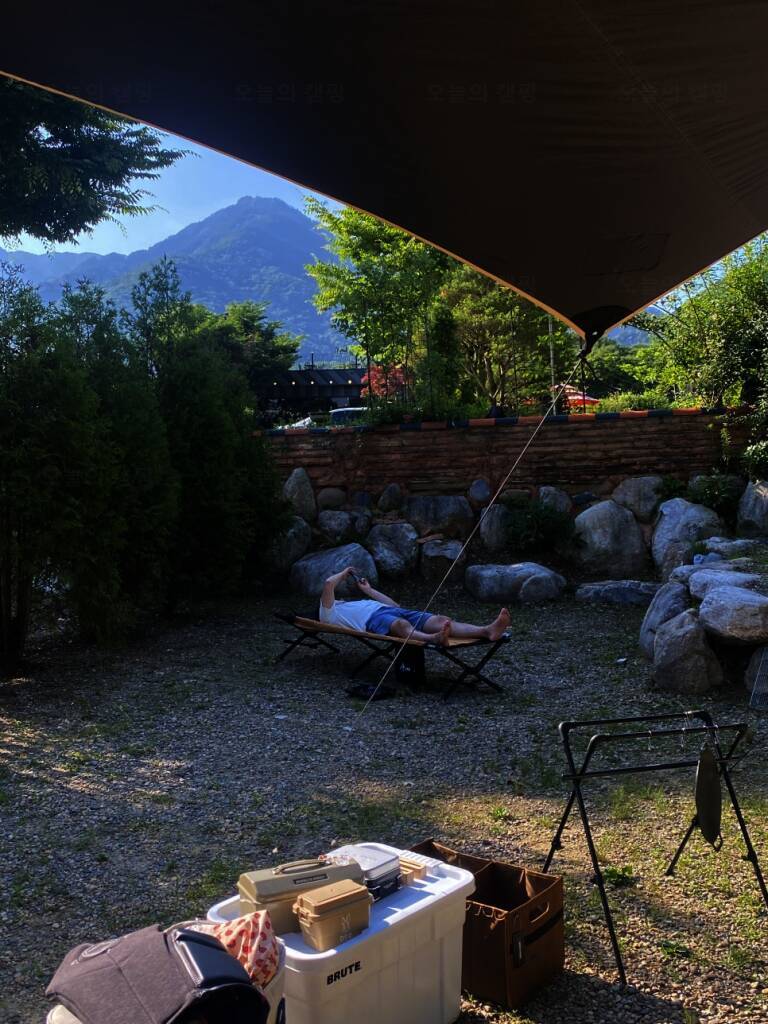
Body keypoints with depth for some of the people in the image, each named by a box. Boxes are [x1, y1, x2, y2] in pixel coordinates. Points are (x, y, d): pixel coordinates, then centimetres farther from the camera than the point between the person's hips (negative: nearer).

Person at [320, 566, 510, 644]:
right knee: (402, 625, -43)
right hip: (373, 618, -7)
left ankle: (487, 631, -44)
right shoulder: (330, 612, 24)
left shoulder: (355, 605, 45)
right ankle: (433, 639, -77)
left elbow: (394, 605, 42)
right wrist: (345, 573, 25)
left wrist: (368, 590, 46)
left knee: (440, 620, -21)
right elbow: (328, 583, 5)